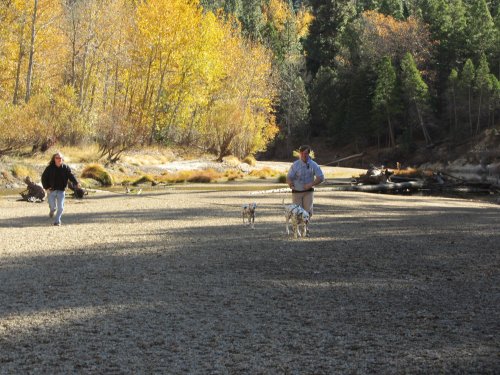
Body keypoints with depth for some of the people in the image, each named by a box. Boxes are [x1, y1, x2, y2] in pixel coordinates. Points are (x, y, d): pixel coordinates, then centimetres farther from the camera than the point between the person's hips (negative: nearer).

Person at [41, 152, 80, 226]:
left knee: (60, 207, -3)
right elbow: (44, 177, 2)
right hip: (51, 190, -1)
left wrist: (76, 183, -26)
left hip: (61, 191, 1)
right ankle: (52, 210, 41)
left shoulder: (65, 168, 1)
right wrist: (46, 187, -7)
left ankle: (57, 221, 10)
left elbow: (71, 176, -8)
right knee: (53, 207, 4)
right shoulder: (50, 168, -2)